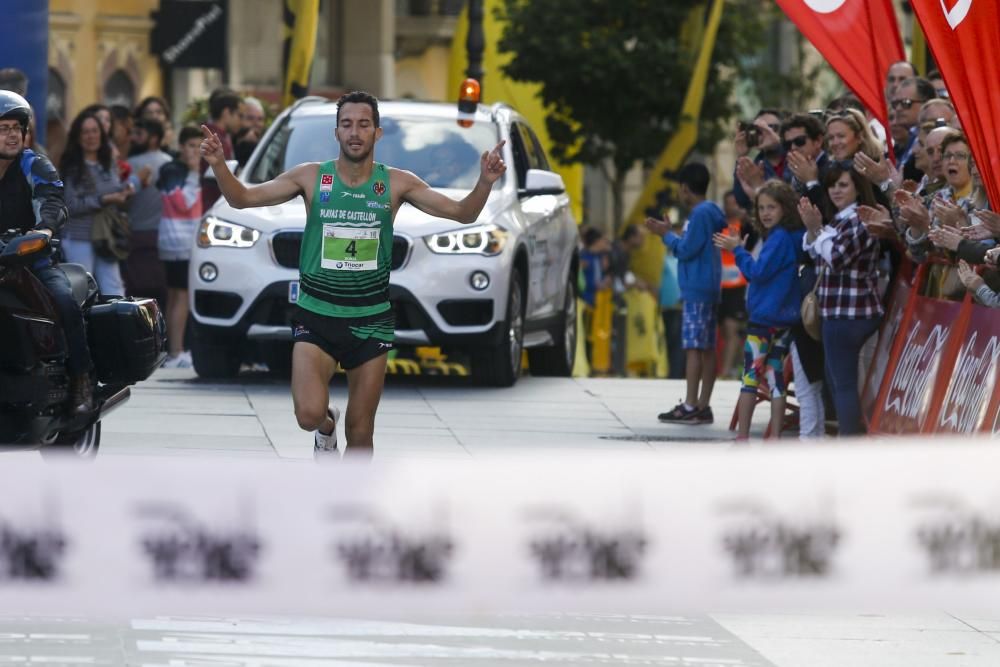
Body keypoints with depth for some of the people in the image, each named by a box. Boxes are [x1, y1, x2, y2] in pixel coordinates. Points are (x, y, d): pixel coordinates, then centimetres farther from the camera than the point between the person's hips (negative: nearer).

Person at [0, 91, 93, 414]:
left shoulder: (36, 167, -1)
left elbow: (53, 203, -19)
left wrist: (45, 227, -41)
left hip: (33, 257, -3)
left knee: (64, 300, -28)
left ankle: (80, 381, -20)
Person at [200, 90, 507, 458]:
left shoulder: (396, 183, -2)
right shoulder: (311, 177, -3)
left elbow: (462, 213, -2)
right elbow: (243, 198, -1)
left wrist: (485, 183, -21)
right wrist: (218, 165, -19)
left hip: (371, 320, 1)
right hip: (316, 316, -1)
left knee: (361, 434, 5)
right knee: (309, 414, -20)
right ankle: (326, 426, 17)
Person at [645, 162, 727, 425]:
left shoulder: (700, 214, -13)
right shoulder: (712, 212, 16)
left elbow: (687, 250, -15)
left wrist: (666, 235, -3)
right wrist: (669, 234, 23)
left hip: (696, 291, -10)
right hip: (709, 290, 10)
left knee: (694, 347, -10)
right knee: (707, 349, 7)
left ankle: (690, 407, -11)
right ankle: (703, 407, 9)